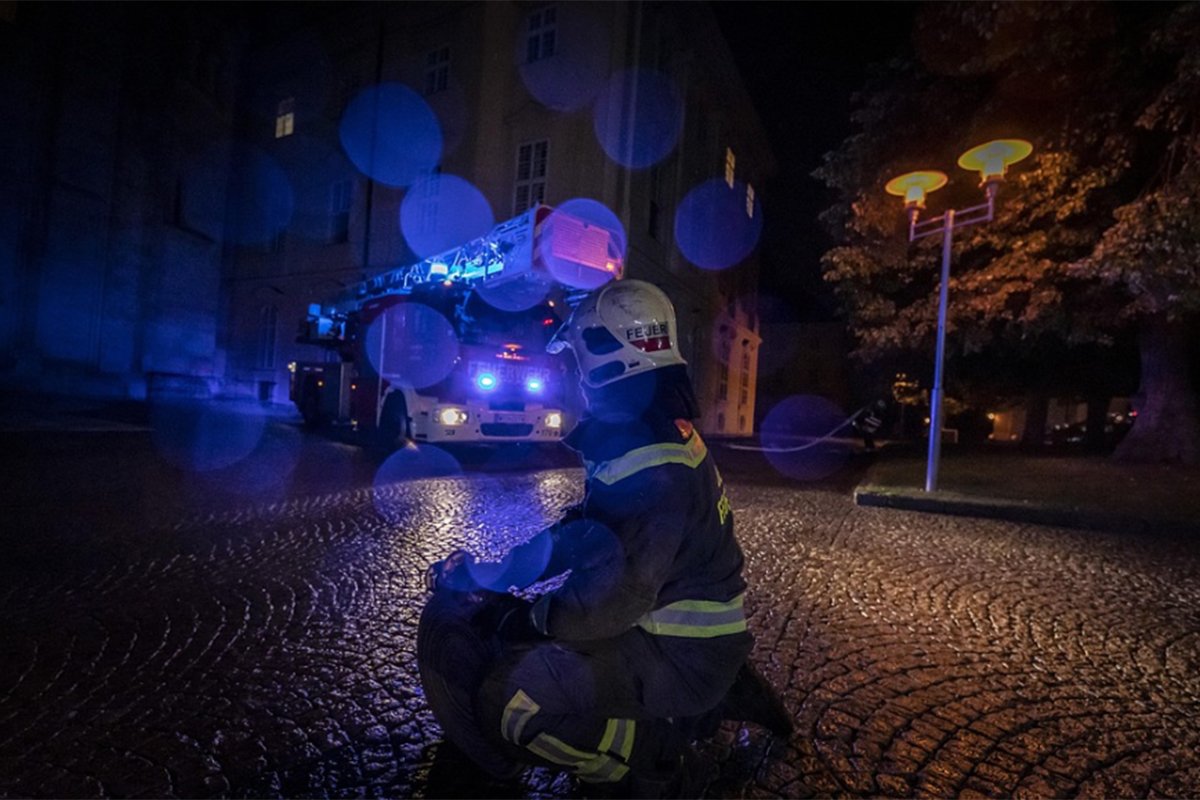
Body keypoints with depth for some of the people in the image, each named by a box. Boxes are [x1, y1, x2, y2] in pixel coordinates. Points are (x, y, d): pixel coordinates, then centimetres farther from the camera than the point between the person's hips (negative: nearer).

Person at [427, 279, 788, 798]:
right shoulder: (661, 428, 5)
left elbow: (619, 593, -31)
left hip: (682, 653, -9)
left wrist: (531, 620, -15)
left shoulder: (652, 462, -27)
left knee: (516, 695, -23)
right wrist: (510, 565, 7)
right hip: (693, 632, 9)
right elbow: (589, 527, 13)